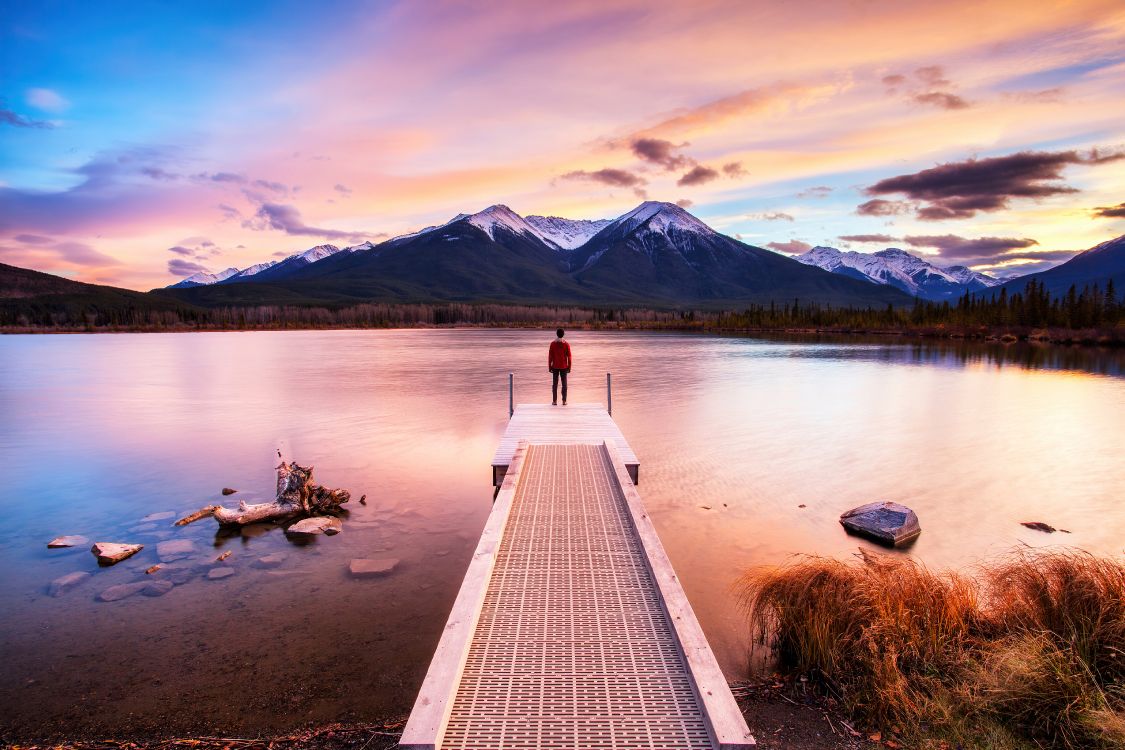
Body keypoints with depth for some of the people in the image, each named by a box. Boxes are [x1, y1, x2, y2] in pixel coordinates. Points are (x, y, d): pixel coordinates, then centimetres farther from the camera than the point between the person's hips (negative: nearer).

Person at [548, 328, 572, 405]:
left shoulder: (553, 344, -5)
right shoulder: (566, 344, -6)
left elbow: (550, 356, -3)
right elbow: (569, 357, -5)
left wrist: (549, 366, 4)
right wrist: (569, 367, 4)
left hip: (555, 367, 0)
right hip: (564, 367, 0)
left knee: (555, 384, 5)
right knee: (564, 384, 6)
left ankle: (554, 401, 3)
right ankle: (564, 401, 5)